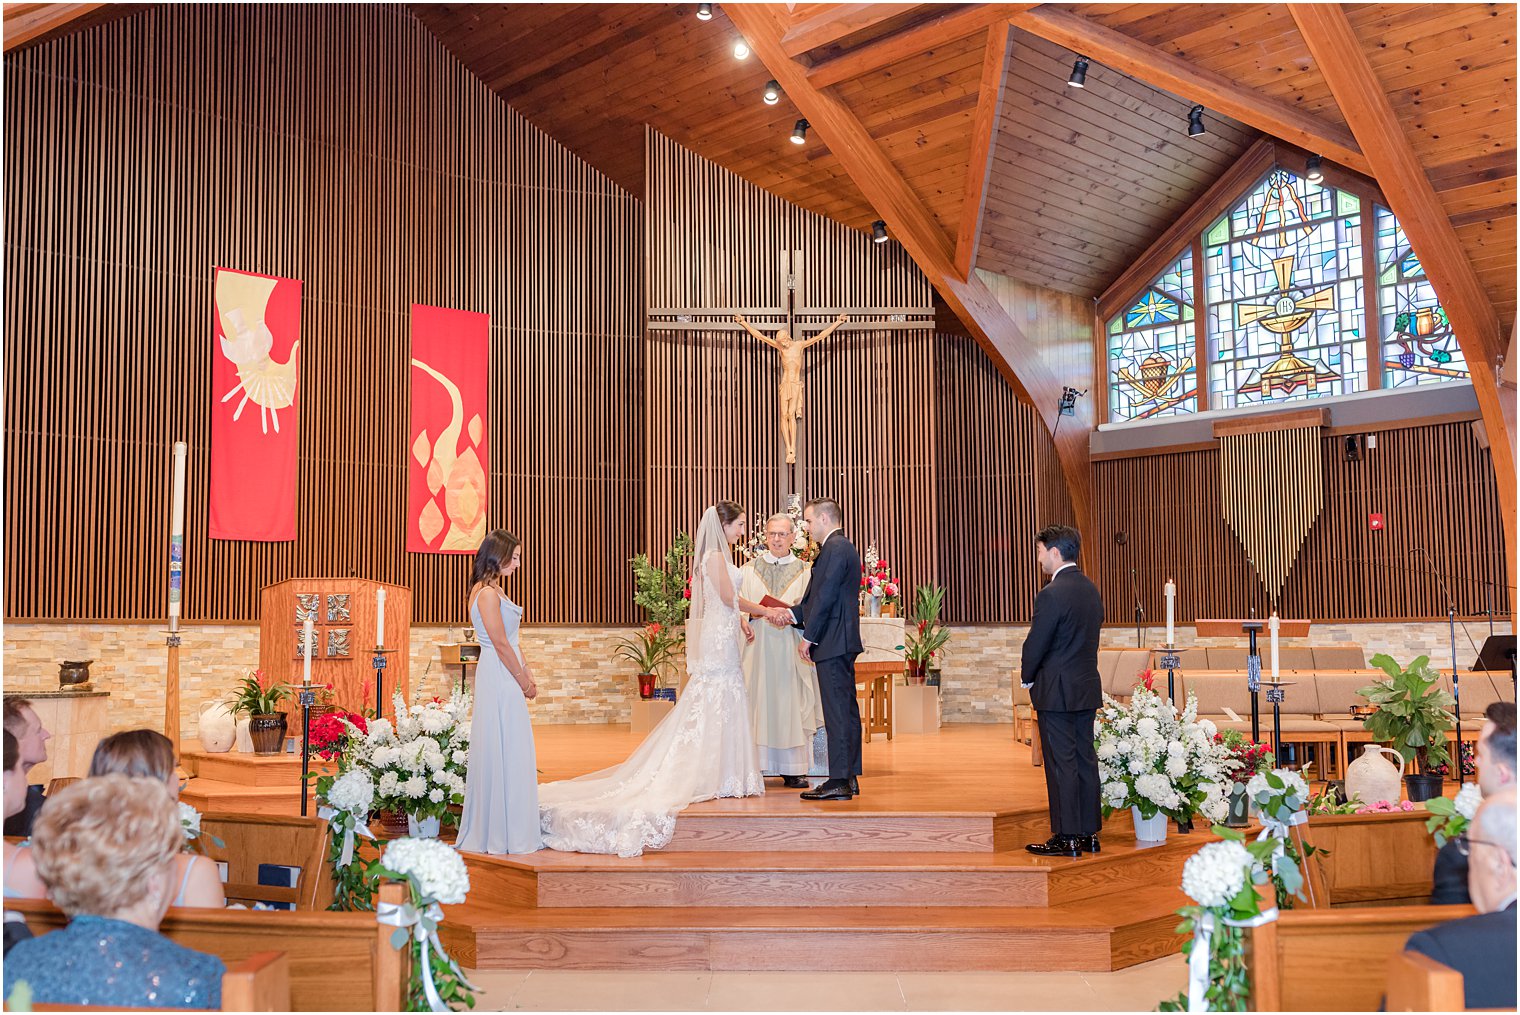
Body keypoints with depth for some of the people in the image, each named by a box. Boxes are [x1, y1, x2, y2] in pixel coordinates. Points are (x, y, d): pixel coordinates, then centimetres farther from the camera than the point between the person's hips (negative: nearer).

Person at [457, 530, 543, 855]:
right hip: (499, 679, -10)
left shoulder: (494, 590, 16)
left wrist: (527, 672, 11)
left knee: (508, 752, 13)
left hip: (507, 679, 10)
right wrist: (524, 682, -10)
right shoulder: (487, 593, -15)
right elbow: (501, 643, -17)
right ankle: (504, 832, 3)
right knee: (506, 752, -4)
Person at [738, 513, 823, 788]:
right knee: (756, 703, -2)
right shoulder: (749, 570, 12)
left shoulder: (804, 572, 9)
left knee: (790, 706, 0)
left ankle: (792, 770, 4)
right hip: (756, 645, 0)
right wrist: (743, 620, -16)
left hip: (789, 649, 0)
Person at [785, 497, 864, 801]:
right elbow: (817, 597, 20)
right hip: (841, 642, 11)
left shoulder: (835, 548, -13)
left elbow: (825, 597, -18)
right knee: (846, 710, 12)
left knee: (837, 711, -8)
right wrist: (793, 614, 8)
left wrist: (808, 637, -14)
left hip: (833, 642, -11)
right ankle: (849, 777, 18)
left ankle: (839, 781, -7)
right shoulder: (840, 547, 19)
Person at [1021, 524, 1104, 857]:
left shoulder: (1051, 594, -18)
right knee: (1085, 759, 12)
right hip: (1087, 687, 8)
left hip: (1056, 691, -8)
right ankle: (1088, 833, 18)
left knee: (1061, 764, -2)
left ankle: (1066, 837, 2)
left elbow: (1036, 643, -15)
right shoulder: (1091, 589, 8)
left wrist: (1027, 677, 3)